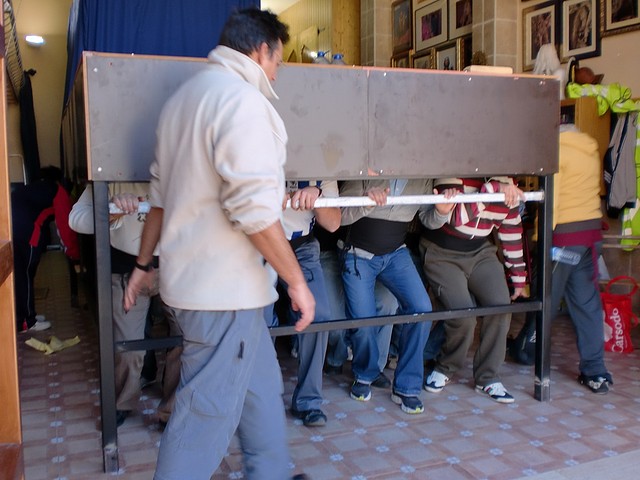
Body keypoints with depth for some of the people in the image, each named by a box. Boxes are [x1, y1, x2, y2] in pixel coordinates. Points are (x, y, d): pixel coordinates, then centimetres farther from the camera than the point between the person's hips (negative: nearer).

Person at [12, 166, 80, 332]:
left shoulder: (29, 188, 34)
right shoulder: (58, 191, 15)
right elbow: (65, 225, 11)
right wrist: (74, 254, 20)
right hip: (24, 232, -7)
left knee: (16, 275, 17)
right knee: (25, 275, 6)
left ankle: (22, 316, 29)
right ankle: (26, 322, 17)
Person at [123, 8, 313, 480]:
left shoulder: (185, 96, 15)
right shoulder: (243, 100, -16)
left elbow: (161, 195, 18)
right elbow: (255, 209, -24)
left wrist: (144, 265, 23)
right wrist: (296, 281, -14)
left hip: (189, 276, 10)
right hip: (224, 289, -10)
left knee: (261, 388, 21)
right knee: (208, 411, 3)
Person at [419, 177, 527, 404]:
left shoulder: (507, 184, -1)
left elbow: (511, 230, 8)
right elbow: (455, 216, -31)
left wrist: (518, 276, 12)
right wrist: (492, 189, -38)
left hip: (481, 253, 5)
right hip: (442, 255, -5)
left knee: (500, 307, -15)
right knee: (463, 316, -19)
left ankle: (487, 378, 3)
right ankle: (444, 368, 12)